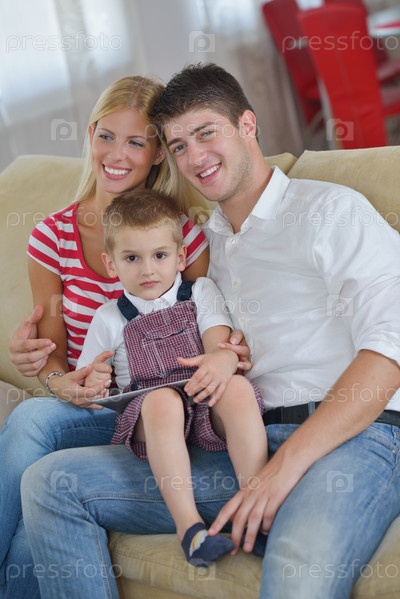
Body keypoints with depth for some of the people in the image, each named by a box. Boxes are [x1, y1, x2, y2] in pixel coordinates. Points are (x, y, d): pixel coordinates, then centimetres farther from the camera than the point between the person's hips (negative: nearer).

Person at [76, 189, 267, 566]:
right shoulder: (110, 318, 18)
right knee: (161, 398, -36)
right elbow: (84, 380, 21)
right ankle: (187, 523, -41)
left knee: (238, 387, -33)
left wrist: (223, 359, -25)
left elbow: (223, 344, 1)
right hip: (151, 420, -1)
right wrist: (92, 382, -5)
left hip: (209, 411, 1)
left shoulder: (201, 292, 18)